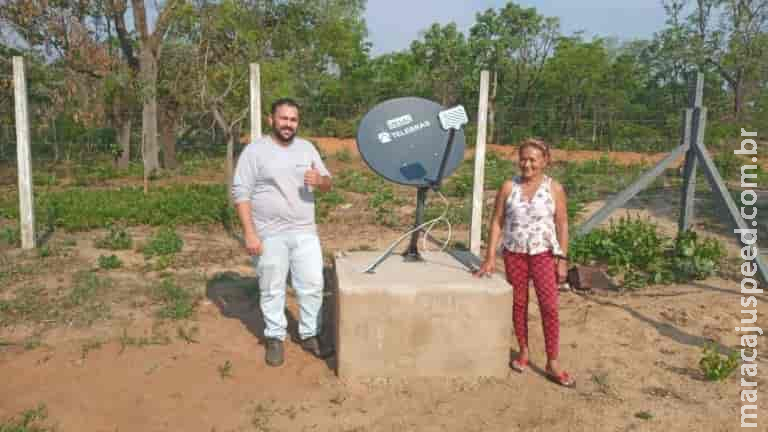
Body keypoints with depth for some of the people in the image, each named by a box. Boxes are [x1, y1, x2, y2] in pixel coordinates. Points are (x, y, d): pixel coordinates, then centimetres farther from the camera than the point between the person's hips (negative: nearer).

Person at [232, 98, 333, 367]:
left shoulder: (307, 148, 7)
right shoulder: (255, 151, -6)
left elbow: (327, 185, 11)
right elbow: (241, 192, -9)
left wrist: (320, 180, -14)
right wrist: (249, 233, -16)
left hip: (305, 233, 4)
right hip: (269, 235, -4)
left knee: (312, 285, 8)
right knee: (272, 290, 7)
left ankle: (310, 336, 24)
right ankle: (275, 338, 24)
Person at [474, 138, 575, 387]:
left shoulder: (555, 189, -3)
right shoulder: (509, 187, -1)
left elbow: (562, 226, 0)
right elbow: (497, 223, -1)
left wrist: (562, 259, -4)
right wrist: (490, 258, -5)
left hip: (543, 254, -1)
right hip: (514, 253, 2)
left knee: (549, 306, -5)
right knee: (519, 304, 11)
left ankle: (553, 364, 4)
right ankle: (523, 352, 28)